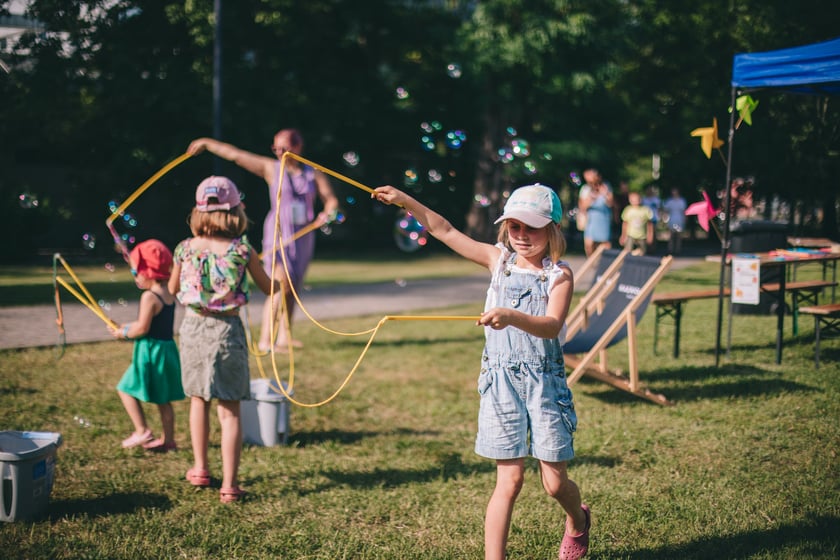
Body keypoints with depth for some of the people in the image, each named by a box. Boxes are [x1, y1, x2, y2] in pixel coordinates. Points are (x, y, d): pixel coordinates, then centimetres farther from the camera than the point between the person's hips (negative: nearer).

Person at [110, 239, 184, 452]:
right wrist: (128, 327, 13)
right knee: (163, 399, 14)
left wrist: (124, 333, -3)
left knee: (126, 389, 3)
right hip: (167, 348, 9)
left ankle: (142, 431, 1)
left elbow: (142, 328, -19)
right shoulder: (169, 294, 8)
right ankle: (168, 439, 19)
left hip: (151, 351, -9)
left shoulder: (149, 296, -18)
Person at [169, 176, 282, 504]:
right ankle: (229, 484, 3)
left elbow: (172, 290, 11)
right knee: (229, 410, 3)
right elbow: (268, 288, 4)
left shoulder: (185, 248, -4)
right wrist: (283, 282, 26)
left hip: (194, 327, 2)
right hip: (226, 331, -2)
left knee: (198, 400, 21)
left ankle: (200, 469, 30)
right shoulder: (242, 250, -10)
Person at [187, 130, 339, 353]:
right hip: (278, 232, -3)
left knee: (293, 288, 9)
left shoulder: (314, 174, 5)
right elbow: (235, 154, 4)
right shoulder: (271, 168, 1)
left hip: (304, 234, 4)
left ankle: (284, 337, 21)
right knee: (281, 284, -18)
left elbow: (331, 200, 3)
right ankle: (265, 340, -19)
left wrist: (326, 214, -19)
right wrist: (207, 143, 7)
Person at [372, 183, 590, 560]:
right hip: (501, 380, 2)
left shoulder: (559, 275, -5)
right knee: (509, 478, -2)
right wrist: (405, 201, 2)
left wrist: (511, 316, -40)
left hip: (545, 381, -1)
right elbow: (445, 232, 7)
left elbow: (552, 326, -22)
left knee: (554, 482, 6)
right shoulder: (499, 260, 5)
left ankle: (578, 520, 40)